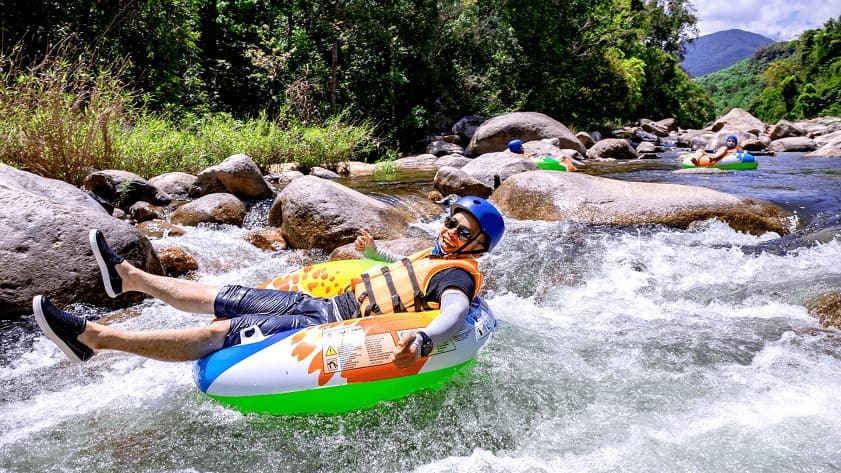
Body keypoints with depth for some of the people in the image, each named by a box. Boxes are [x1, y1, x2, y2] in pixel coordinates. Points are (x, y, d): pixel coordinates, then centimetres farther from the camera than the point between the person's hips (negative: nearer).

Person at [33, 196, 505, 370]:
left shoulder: (456, 274, -14)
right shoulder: (434, 255, 15)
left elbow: (456, 313, -37)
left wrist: (422, 342, -55)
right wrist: (373, 250, 31)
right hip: (326, 304, 9)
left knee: (219, 333, -17)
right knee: (220, 297, 13)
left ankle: (96, 338, -14)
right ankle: (129, 276, 28)